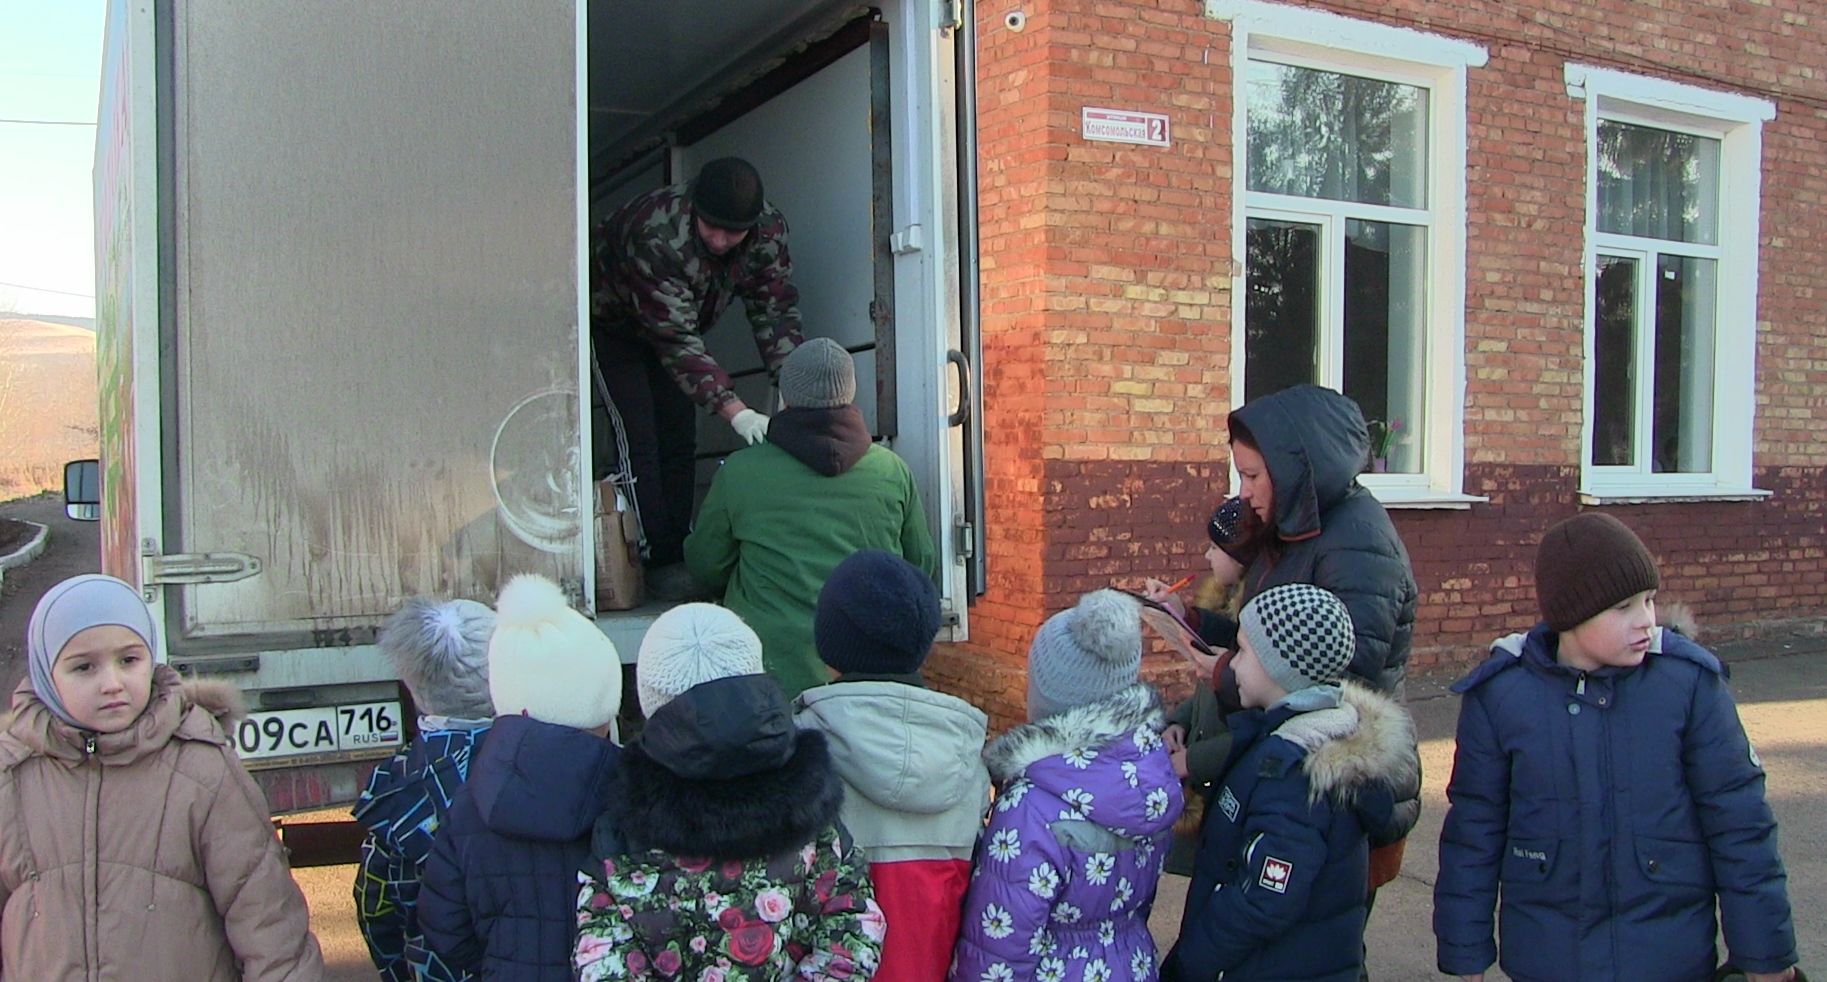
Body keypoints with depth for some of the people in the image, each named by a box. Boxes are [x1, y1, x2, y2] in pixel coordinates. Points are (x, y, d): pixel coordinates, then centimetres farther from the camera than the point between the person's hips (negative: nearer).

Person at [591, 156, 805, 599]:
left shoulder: (770, 230, -23)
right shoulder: (653, 235, -40)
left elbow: (775, 312, -19)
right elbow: (676, 340, -41)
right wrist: (735, 411, -48)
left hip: (675, 324, 5)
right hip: (610, 324, -5)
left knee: (680, 441, 2)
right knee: (638, 439, -14)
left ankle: (678, 553, 8)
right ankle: (658, 562, -10)